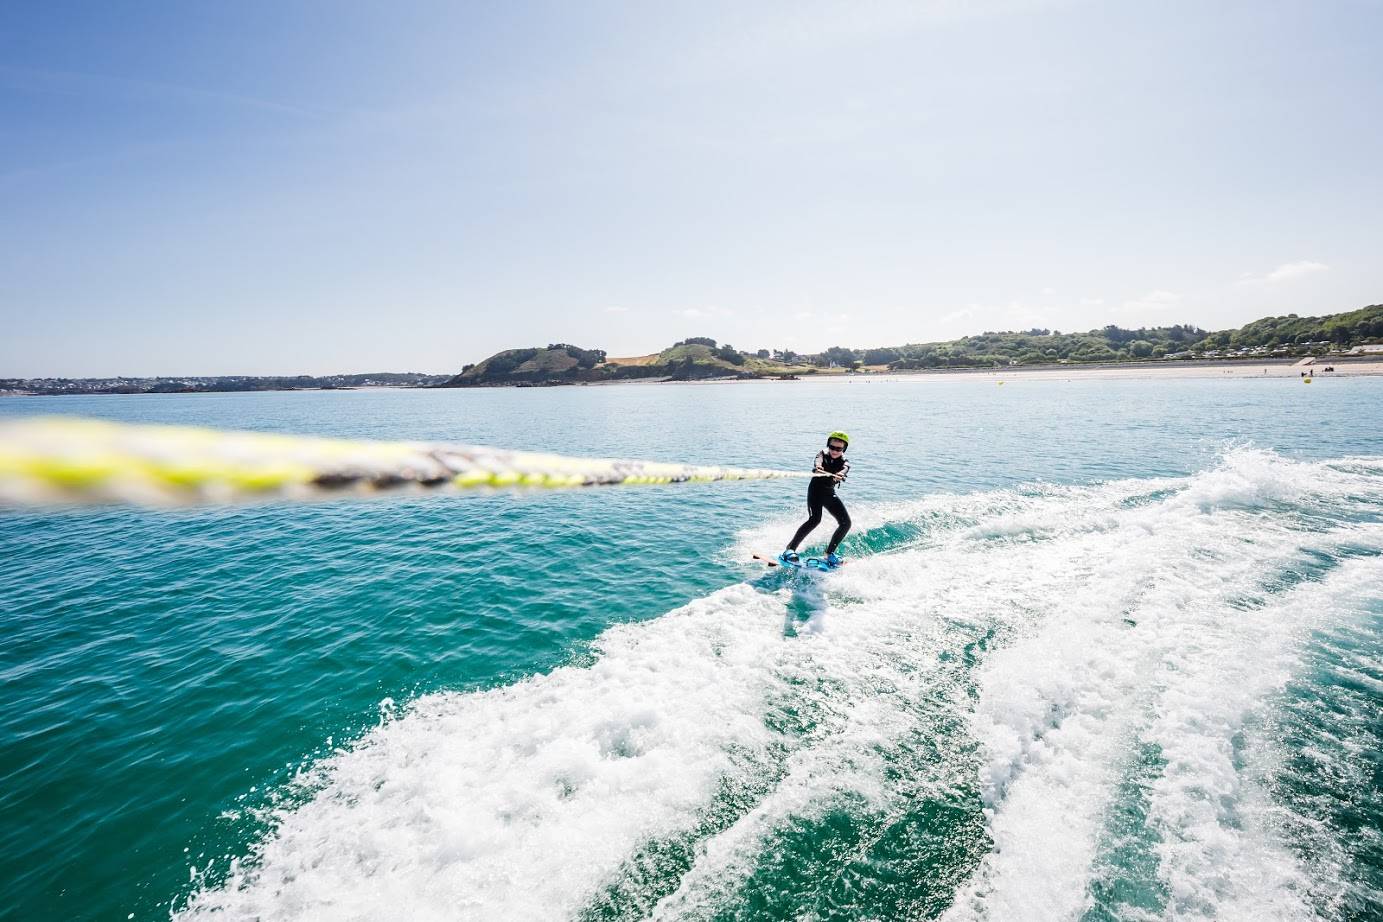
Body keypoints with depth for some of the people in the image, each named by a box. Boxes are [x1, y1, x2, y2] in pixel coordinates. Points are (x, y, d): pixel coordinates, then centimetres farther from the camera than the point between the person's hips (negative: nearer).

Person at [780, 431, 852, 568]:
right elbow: (817, 462, -29)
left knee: (846, 523, -6)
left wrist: (838, 475, -51)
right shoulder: (823, 454, -5)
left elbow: (844, 470, -26)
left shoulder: (844, 462, -1)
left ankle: (830, 553, 8)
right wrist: (817, 469, -54)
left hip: (830, 493, 5)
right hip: (816, 489, -4)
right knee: (815, 519, -26)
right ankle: (790, 549, -24)